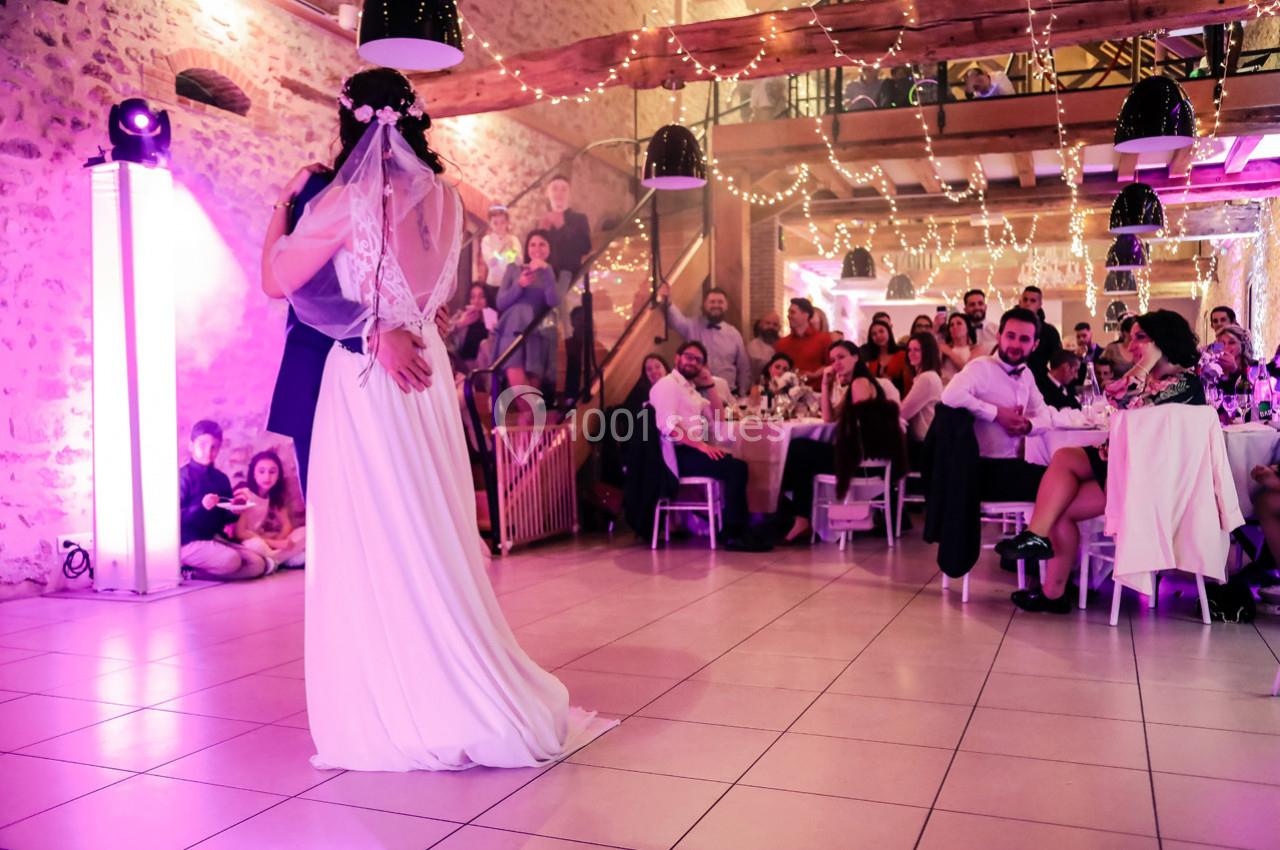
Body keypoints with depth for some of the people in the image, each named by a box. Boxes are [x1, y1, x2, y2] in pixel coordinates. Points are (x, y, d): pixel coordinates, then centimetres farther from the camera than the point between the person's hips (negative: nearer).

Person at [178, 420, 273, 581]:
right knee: (230, 560, -33)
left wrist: (236, 507, -4)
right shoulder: (184, 476, -9)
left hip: (215, 538, 8)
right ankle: (186, 566, -6)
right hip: (188, 542, -8)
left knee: (258, 564, -9)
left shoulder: (221, 478, 11)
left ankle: (193, 573, -3)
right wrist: (201, 507, -27)